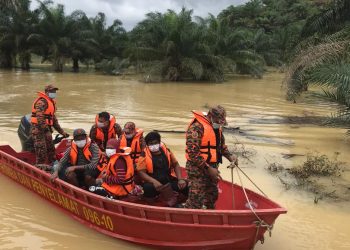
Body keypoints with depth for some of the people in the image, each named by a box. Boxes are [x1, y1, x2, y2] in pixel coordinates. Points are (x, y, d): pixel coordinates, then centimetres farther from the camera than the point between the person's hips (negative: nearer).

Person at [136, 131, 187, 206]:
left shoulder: (166, 151, 8)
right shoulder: (144, 155, -2)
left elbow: (175, 165, 12)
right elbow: (141, 172, -10)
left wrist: (180, 179, -5)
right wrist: (154, 181, -26)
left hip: (169, 180, 3)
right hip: (153, 182, -3)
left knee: (184, 185, -22)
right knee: (147, 188, -36)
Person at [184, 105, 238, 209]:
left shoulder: (217, 127, 8)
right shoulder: (196, 127, -22)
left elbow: (221, 144, 21)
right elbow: (193, 153, -25)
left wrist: (230, 156, 2)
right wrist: (208, 168, -22)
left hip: (212, 167, 9)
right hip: (198, 169, -9)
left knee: (212, 196, 21)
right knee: (196, 201, -8)